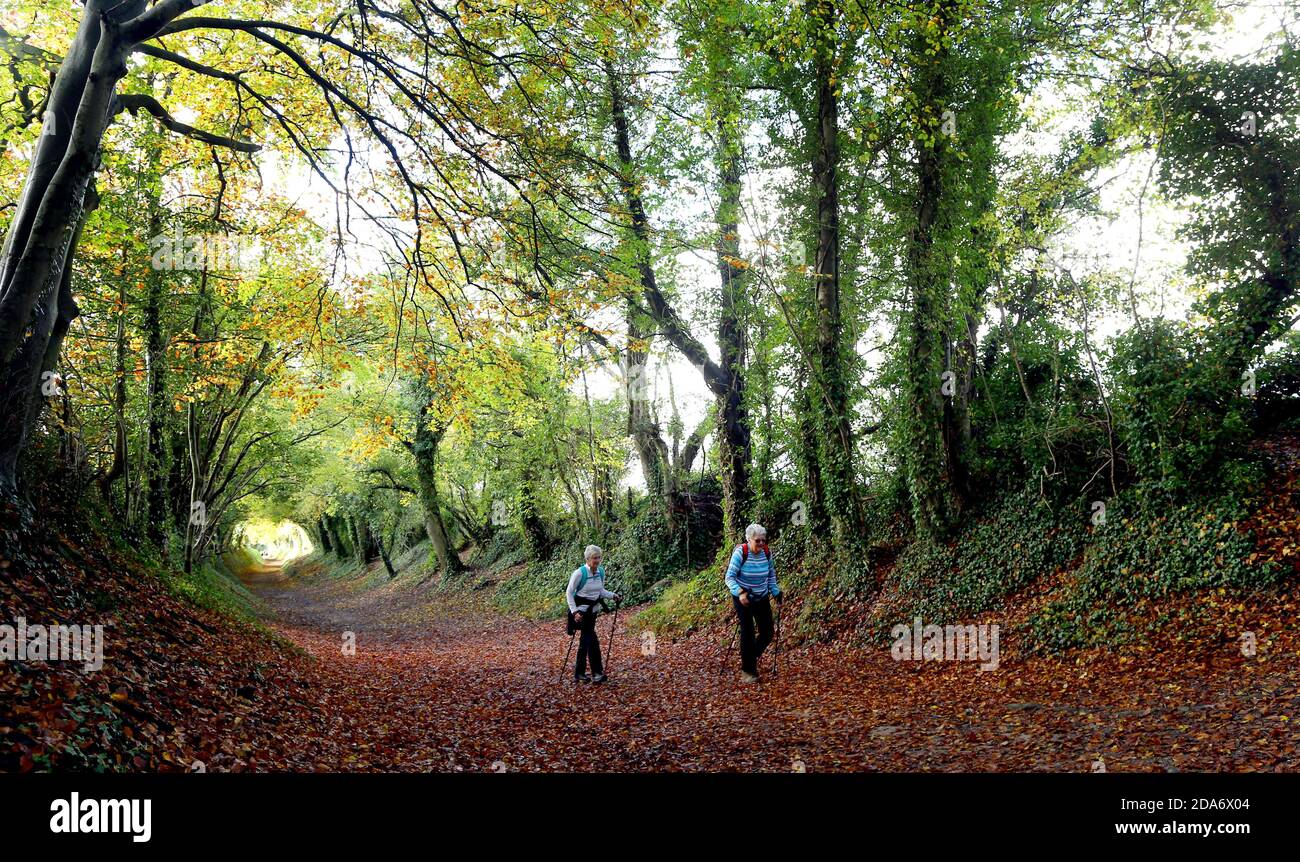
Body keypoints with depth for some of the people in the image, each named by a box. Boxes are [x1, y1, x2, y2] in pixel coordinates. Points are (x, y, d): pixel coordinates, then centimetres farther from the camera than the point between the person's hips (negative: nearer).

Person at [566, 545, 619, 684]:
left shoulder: (601, 571, 0)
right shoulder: (580, 573, -19)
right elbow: (569, 592, -14)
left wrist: (612, 595, -3)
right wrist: (574, 611, -20)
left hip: (592, 610, 7)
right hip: (581, 610, -7)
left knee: (585, 640, 11)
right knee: (592, 640, -9)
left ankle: (579, 673, 20)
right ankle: (597, 672, 0)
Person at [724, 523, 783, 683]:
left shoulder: (767, 553, -7)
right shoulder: (740, 553, -21)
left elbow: (771, 574, 11)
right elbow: (729, 577, -22)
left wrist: (775, 592, 4)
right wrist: (740, 593, -36)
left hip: (762, 598, 5)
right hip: (743, 598, -5)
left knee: (767, 634, 7)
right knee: (747, 633, -4)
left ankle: (751, 657, 34)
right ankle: (747, 670, 12)